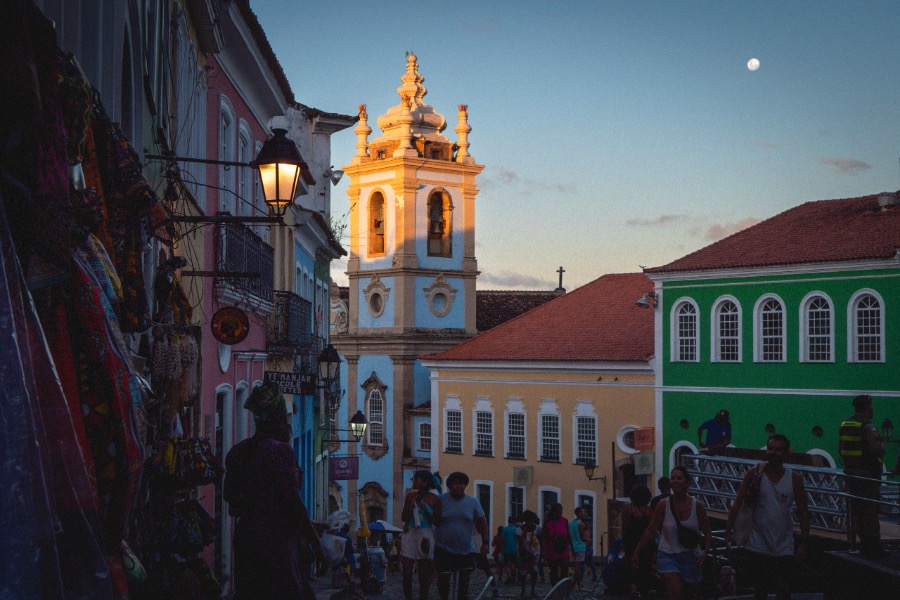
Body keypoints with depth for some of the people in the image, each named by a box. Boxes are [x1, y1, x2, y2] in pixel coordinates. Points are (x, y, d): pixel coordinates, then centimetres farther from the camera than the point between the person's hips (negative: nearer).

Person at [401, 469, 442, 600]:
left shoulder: (434, 499, -3)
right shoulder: (411, 496, 4)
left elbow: (437, 522, -2)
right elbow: (404, 517, 3)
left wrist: (424, 509, -12)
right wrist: (411, 503, -10)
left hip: (425, 536, -2)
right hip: (410, 535, 2)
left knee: (423, 576, 2)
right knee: (407, 573, -1)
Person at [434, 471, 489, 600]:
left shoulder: (473, 502, 1)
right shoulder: (441, 500, -6)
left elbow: (482, 522, 7)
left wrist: (485, 542, 3)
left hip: (466, 551, 2)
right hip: (443, 550, -2)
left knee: (464, 583, 6)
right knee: (443, 580, 1)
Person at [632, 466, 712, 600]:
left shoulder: (697, 505, -4)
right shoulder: (663, 505, -8)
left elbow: (707, 533, 5)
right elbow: (650, 531, -4)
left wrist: (705, 553, -9)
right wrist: (636, 553, -6)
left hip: (690, 558, 3)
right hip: (668, 555, -2)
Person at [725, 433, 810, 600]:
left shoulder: (794, 479, 0)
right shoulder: (754, 475, -2)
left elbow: (803, 512, 2)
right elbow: (738, 503, -5)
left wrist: (803, 542, -3)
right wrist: (729, 529, -13)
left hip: (783, 547, 0)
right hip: (758, 545, 0)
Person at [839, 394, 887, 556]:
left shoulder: (845, 424, 10)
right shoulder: (867, 426, -16)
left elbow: (841, 450, 17)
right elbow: (876, 450, -22)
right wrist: (881, 443, -3)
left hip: (851, 474, 8)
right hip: (868, 474, -8)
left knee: (856, 509, 11)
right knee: (870, 509, -4)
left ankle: (864, 544, 18)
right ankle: (873, 546, -1)